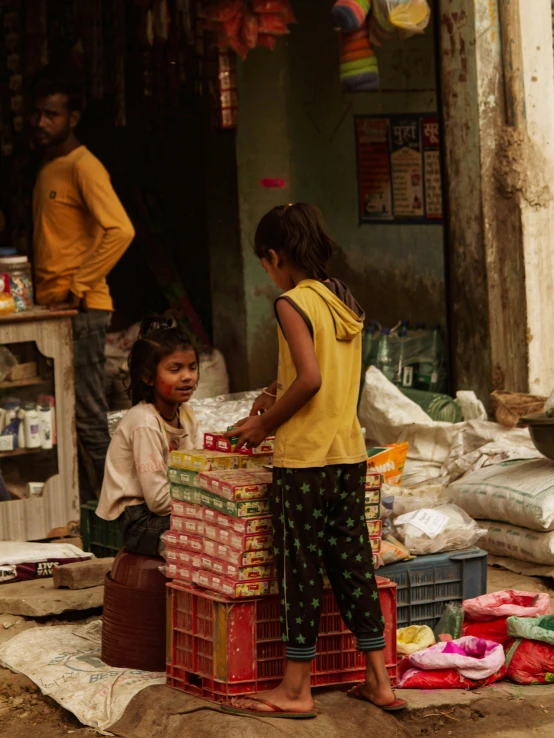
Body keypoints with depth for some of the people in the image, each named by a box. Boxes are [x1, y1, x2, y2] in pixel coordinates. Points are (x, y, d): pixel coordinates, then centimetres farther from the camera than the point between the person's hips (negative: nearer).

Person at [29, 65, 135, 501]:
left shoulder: (83, 167, -9)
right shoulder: (47, 169, 19)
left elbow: (120, 230, -21)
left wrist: (77, 290, -18)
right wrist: (42, 293, 14)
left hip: (81, 312, -9)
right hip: (50, 309, 9)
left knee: (89, 422, -9)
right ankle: (84, 504, 13)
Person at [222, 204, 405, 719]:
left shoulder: (293, 303, -13)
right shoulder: (345, 301, 10)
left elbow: (310, 380, -22)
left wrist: (264, 424, -11)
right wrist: (279, 392, 20)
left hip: (304, 458, -7)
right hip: (350, 454, 7)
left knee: (299, 568, 0)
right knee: (351, 561, 12)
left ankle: (296, 690, 5)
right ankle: (379, 681, 15)